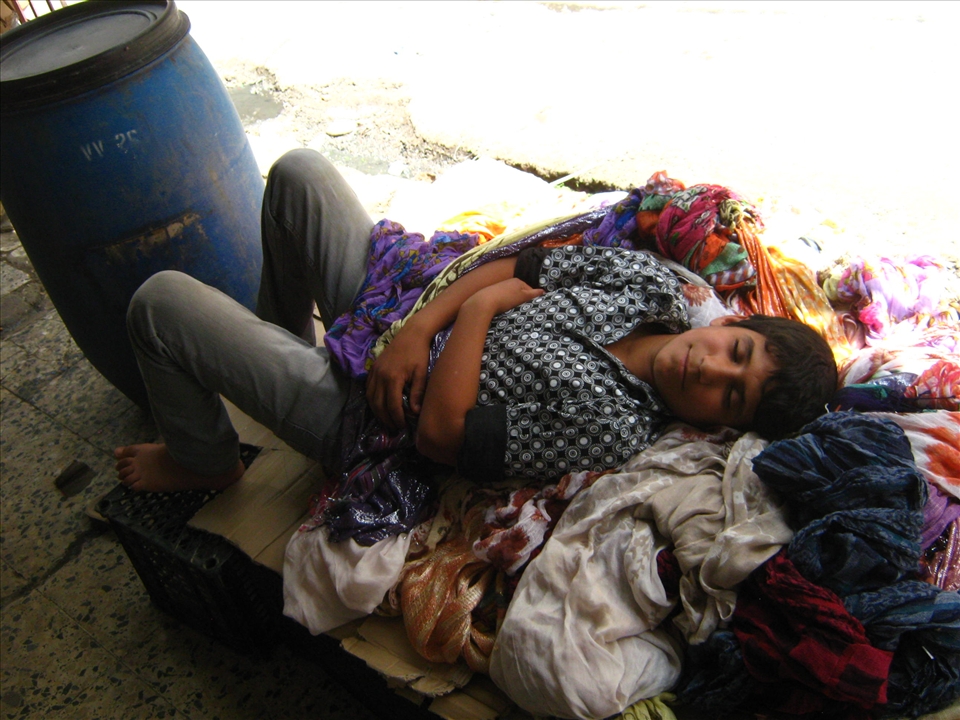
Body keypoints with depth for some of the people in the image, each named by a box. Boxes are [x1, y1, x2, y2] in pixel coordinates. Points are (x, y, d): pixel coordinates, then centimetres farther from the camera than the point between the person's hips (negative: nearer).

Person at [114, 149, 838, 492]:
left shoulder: (613, 427, -29)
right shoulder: (650, 279, -10)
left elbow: (440, 433, -28)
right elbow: (516, 266, -7)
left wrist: (481, 308, -22)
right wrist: (415, 332, -19)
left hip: (359, 409, -6)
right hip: (392, 323, 7)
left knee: (159, 301, -8)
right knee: (299, 169, 11)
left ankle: (205, 463, 24)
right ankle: (284, 336, 35)